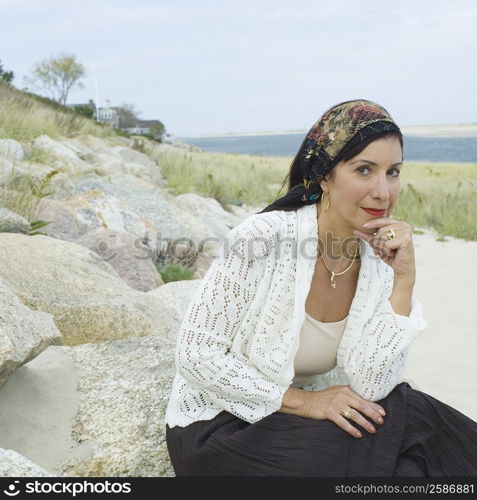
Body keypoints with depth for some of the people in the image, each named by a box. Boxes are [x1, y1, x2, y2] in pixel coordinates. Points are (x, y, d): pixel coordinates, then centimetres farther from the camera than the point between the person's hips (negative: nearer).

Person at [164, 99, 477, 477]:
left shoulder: (380, 258, -7)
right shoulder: (264, 236, -22)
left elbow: (369, 387, -15)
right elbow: (195, 353, -19)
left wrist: (404, 279, -21)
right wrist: (304, 401, -20)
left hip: (297, 422, 5)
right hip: (219, 425, -5)